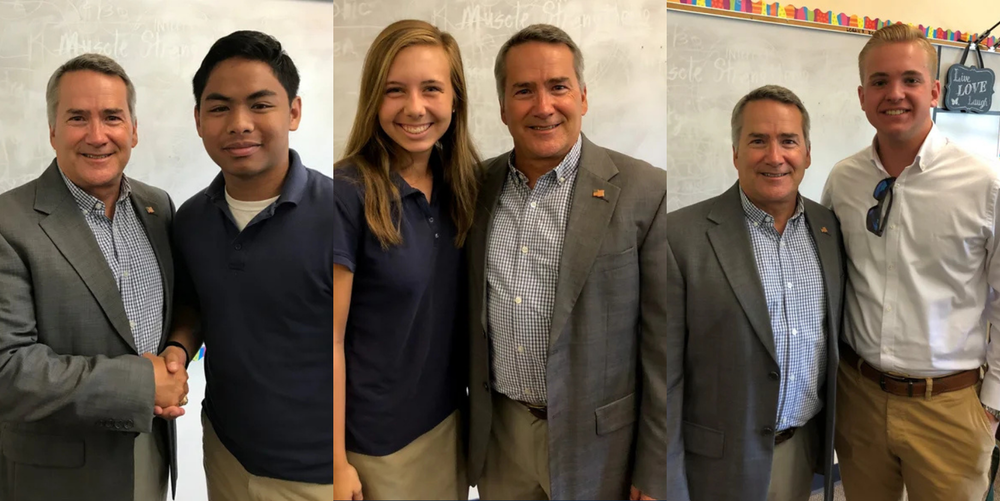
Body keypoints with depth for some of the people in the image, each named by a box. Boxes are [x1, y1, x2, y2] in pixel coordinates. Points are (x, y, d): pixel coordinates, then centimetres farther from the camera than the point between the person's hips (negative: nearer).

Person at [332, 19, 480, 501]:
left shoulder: (458, 185, -1)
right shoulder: (348, 192, -18)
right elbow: (331, 338, -16)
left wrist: (474, 407, 6)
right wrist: (336, 462, -14)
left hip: (449, 419, 5)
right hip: (376, 441, -5)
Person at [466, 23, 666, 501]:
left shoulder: (645, 192, -14)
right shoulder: (477, 187, 0)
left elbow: (663, 347, -12)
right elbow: (469, 313, 9)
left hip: (595, 443, -3)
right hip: (497, 437, 4)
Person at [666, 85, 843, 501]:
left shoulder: (831, 228, 2)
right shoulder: (682, 235, -16)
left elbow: (837, 338, 11)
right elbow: (665, 375, -15)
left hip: (806, 449, 5)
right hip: (721, 462, -4)